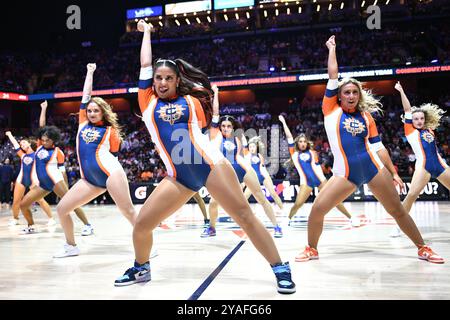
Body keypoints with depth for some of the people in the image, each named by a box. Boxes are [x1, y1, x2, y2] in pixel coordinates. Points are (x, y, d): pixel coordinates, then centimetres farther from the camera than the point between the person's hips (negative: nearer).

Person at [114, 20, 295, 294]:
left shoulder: (192, 101, 9)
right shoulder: (148, 101, 12)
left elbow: (212, 121, 20)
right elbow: (146, 64, 14)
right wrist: (146, 31, 24)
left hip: (211, 164, -2)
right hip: (178, 177, 2)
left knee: (245, 216, -8)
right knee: (141, 224, 0)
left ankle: (281, 269, 2)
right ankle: (141, 268, 29)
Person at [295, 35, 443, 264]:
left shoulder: (366, 117, 10)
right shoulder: (331, 110, 4)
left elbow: (378, 147, 13)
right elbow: (333, 76, 2)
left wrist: (393, 173, 12)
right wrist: (332, 48, 11)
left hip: (374, 169, 2)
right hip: (345, 173, -2)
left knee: (398, 211, 9)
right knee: (317, 208, -12)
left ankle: (423, 249, 28)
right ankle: (311, 249, 12)